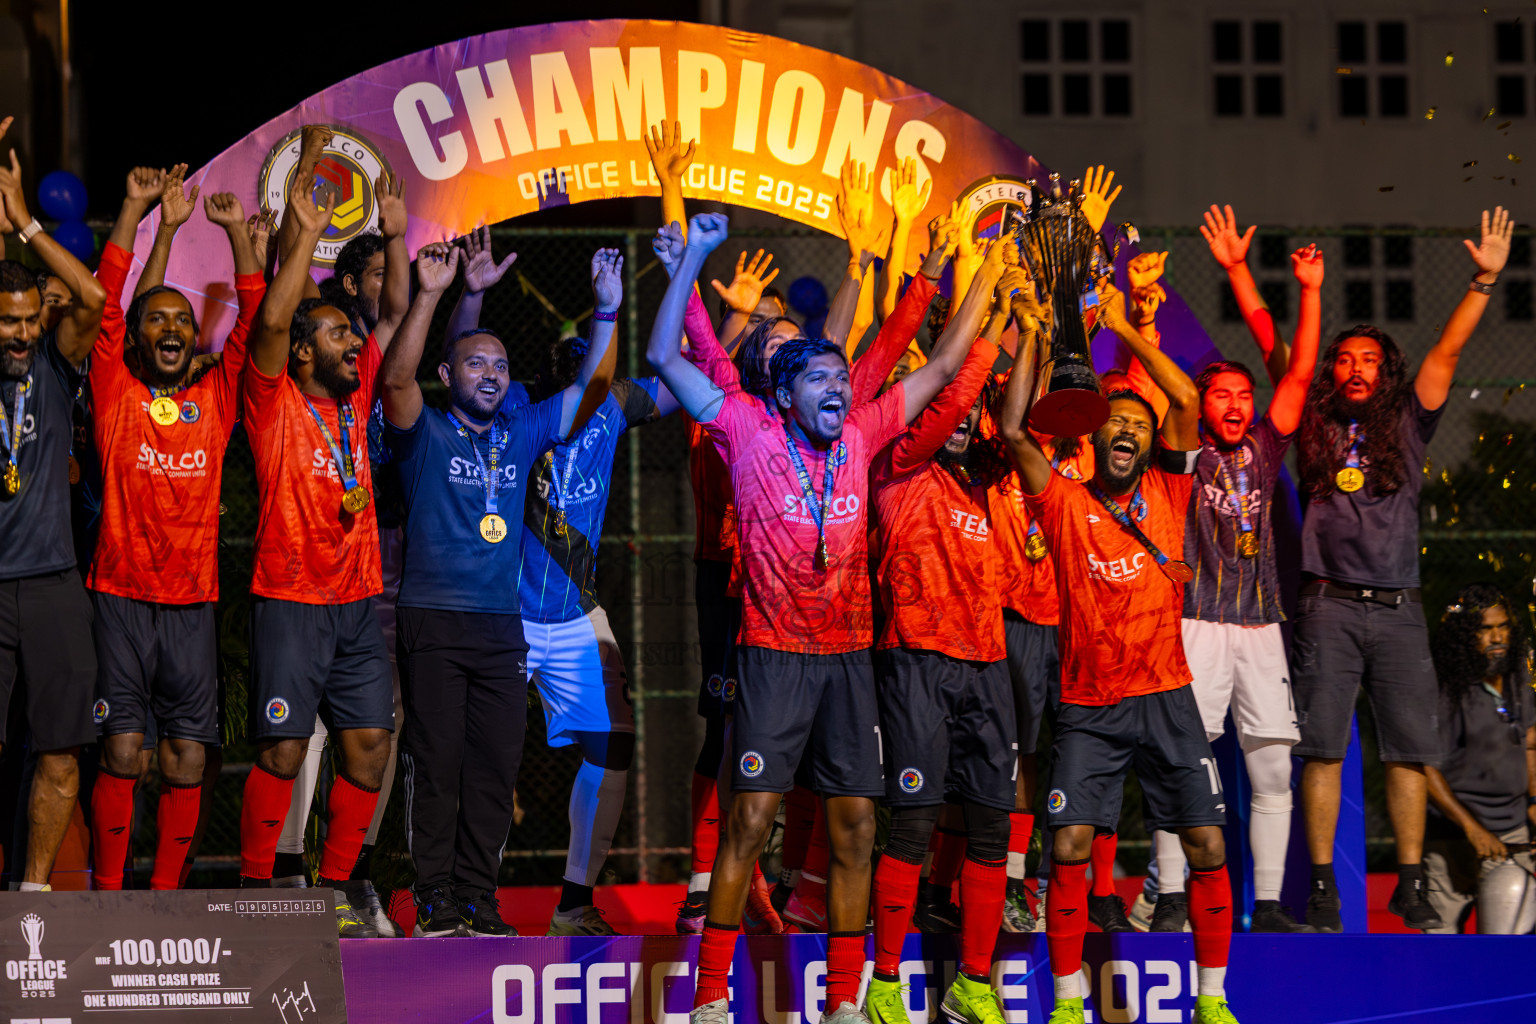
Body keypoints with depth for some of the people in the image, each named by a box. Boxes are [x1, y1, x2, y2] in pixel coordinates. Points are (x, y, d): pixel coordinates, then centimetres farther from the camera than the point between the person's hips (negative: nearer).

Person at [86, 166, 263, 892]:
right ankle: (107, 897, 2)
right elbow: (106, 299, -3)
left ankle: (166, 895, 9)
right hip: (122, 595, -3)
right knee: (122, 751, -4)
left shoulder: (215, 398, 11)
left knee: (188, 755, 1)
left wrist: (237, 232, 2)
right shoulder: (115, 392, 5)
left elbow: (255, 316, 9)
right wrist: (137, 213, -7)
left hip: (193, 601, 3)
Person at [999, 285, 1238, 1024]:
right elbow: (1014, 431, -9)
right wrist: (1031, 336, -8)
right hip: (1088, 706, -1)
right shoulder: (1066, 504, 3)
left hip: (1165, 698, 1)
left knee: (1208, 843, -3)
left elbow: (1187, 401, -3)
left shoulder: (1165, 495, 6)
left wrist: (1123, 329, -1)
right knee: (1069, 846, -9)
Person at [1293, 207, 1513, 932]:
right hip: (1329, 607, -2)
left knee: (1411, 751, -1)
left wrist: (1484, 281, 1)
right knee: (1323, 750, -3)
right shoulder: (1313, 429, 10)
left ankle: (1410, 885, 5)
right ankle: (1322, 886, 0)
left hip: (1398, 611, 2)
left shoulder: (1406, 427, 13)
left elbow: (1446, 354, 8)